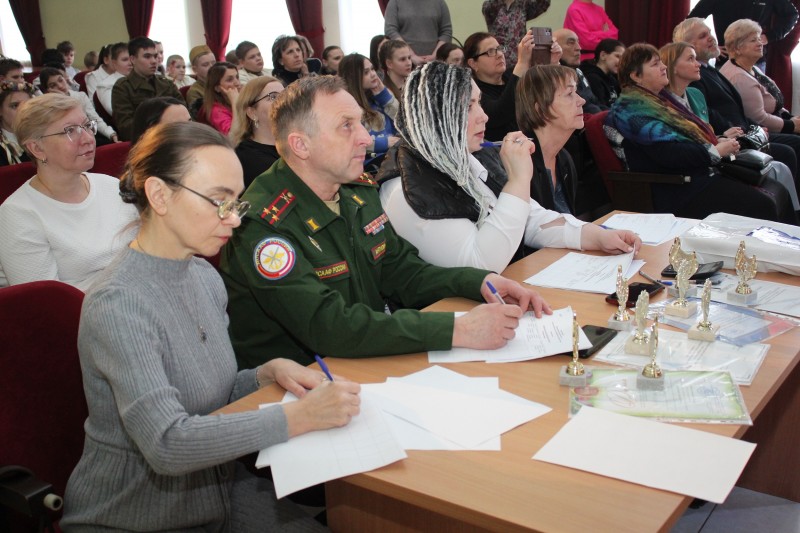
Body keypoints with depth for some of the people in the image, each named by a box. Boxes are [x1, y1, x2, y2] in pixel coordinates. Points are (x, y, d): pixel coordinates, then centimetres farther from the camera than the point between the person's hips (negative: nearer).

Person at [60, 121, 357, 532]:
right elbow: (166, 443, -29)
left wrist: (268, 374, -6)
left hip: (220, 488, 6)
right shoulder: (117, 304, -22)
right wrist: (300, 416, -30)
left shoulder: (205, 277, 2)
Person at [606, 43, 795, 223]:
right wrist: (715, 151, -13)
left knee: (779, 191, -3)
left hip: (703, 171, 10)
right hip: (678, 190, -10)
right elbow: (667, 152, -21)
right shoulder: (631, 109, -11)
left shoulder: (658, 98, 20)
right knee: (762, 205, -23)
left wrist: (718, 142, 6)